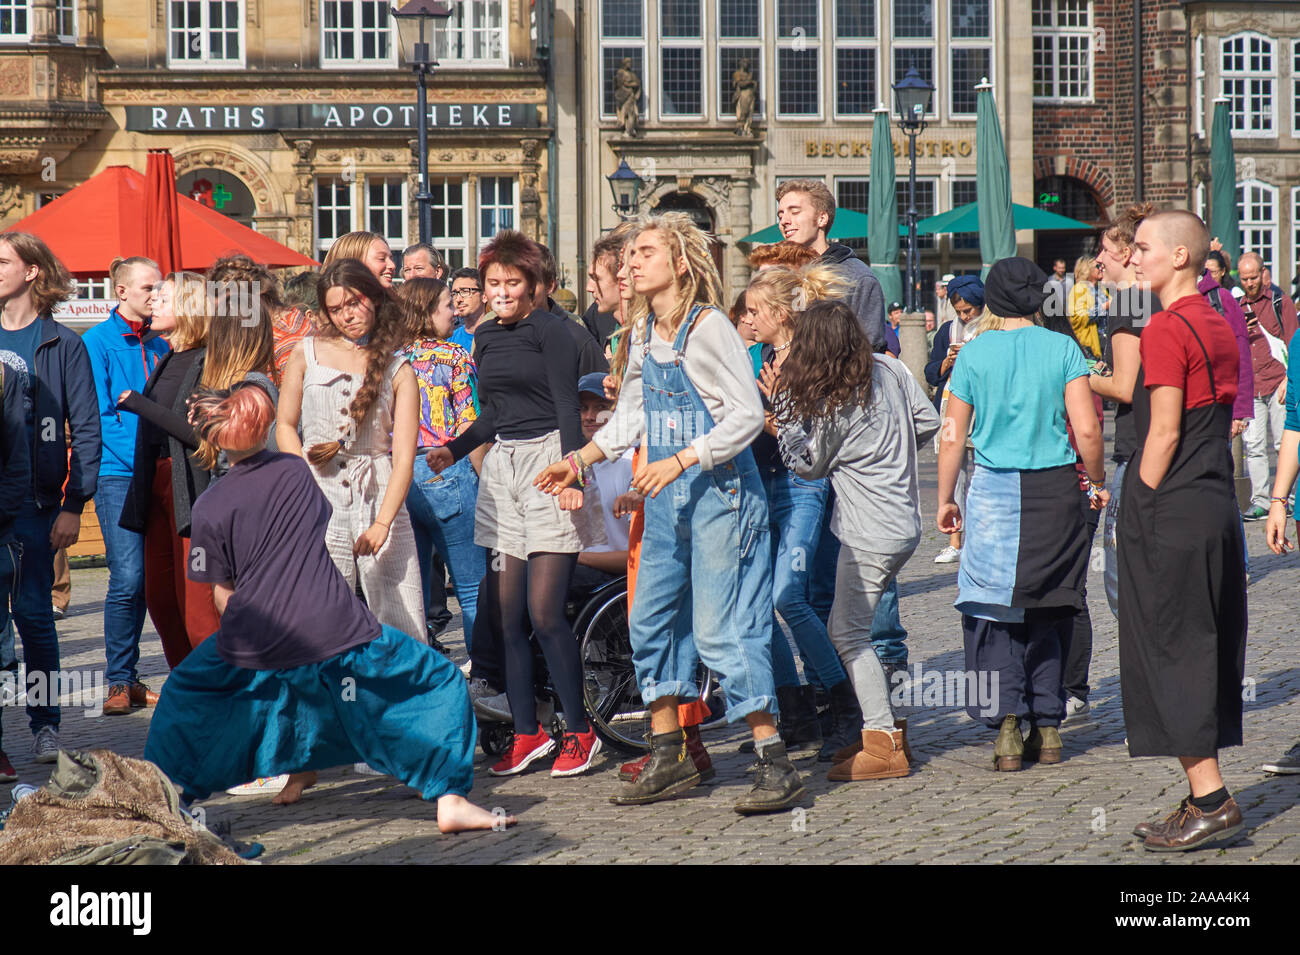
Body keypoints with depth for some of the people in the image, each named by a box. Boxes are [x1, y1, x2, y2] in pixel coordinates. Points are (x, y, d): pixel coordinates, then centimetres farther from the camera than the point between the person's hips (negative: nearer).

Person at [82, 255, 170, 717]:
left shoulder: (159, 345, 15)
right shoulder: (97, 342, -2)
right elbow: (99, 415, -8)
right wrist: (141, 455, -16)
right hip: (117, 472, -5)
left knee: (145, 579, 5)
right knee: (128, 576, -12)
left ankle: (129, 678, 13)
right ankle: (119, 683, -5)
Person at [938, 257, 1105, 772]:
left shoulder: (974, 353, -1)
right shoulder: (1062, 348, 0)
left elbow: (953, 437, 1)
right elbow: (1087, 429, -5)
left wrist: (945, 499, 11)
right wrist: (1097, 483, 10)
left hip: (996, 490, -1)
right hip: (1056, 487, 2)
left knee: (993, 612, 5)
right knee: (1044, 611, 13)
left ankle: (1008, 726, -7)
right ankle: (1047, 727, 13)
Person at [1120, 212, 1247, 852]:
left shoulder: (1166, 329, -13)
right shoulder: (1220, 326, 14)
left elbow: (1165, 432, -17)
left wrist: (1136, 512, -11)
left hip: (1171, 513, -9)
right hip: (1217, 507, 9)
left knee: (1171, 654, -3)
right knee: (1207, 653, 11)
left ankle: (1210, 802, -5)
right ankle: (1206, 800, 16)